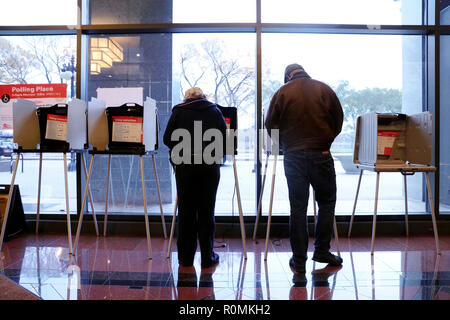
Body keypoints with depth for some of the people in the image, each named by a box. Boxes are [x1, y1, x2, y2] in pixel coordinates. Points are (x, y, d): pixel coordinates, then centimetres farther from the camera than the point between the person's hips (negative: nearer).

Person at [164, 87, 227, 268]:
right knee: (206, 211, 7)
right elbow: (225, 137, 5)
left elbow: (167, 139, 2)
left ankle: (186, 258, 14)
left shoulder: (178, 111, 5)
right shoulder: (214, 110, 8)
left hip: (185, 166, 0)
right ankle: (207, 257, 13)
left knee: (186, 211, 8)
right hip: (210, 166, 1)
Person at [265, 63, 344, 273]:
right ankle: (321, 250, 19)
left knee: (297, 207, 5)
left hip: (293, 157, 0)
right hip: (321, 155, 0)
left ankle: (299, 260, 11)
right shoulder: (324, 90, 6)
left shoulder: (282, 93, 3)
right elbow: (338, 120, 10)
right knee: (326, 202, 15)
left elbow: (270, 125, 3)